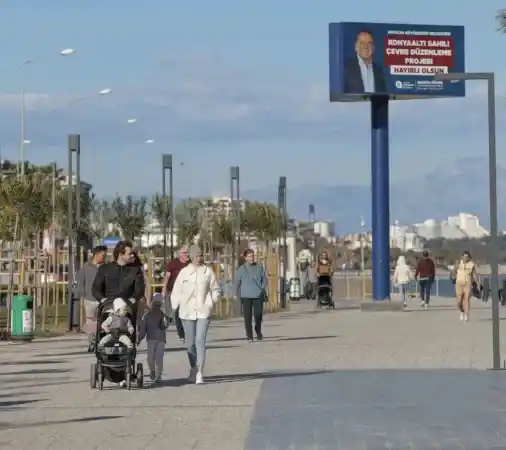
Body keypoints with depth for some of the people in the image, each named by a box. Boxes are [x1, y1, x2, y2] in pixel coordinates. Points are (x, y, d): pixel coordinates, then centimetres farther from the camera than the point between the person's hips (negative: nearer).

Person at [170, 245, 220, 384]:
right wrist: (175, 306, -3)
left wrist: (210, 302, -3)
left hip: (203, 312, -2)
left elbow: (215, 290, 8)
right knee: (190, 343, 10)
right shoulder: (184, 272, 2)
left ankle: (199, 373, -14)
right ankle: (193, 369, 29)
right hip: (187, 312, 2)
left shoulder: (208, 271, 0)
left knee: (200, 342, -12)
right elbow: (176, 291, 6)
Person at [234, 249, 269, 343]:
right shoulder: (241, 269, 3)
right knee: (247, 316, -5)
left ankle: (258, 332, 23)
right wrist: (237, 294, 2)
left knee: (258, 315, -1)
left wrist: (263, 290, 0)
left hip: (258, 296, 1)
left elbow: (265, 280, 12)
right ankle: (249, 336, 2)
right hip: (246, 296, -1)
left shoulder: (259, 268, 7)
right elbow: (237, 283, 5)